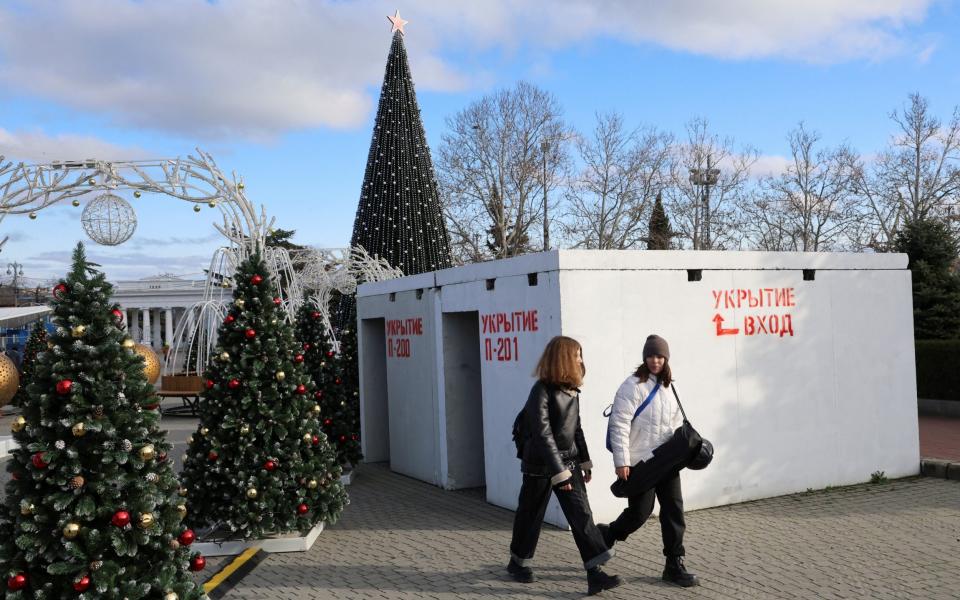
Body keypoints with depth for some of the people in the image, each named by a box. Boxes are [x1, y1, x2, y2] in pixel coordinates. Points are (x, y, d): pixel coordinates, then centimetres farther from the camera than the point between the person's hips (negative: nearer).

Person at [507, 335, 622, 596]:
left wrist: (585, 461, 16)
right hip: (541, 466, -6)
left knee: (582, 515, -3)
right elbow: (542, 433, -21)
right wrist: (559, 472, -23)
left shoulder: (571, 389, 6)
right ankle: (518, 562, 31)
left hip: (569, 462, 6)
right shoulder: (542, 390, -17)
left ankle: (594, 573, -4)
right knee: (531, 515, 10)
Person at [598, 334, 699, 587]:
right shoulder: (633, 386, -12)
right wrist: (621, 461, -19)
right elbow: (620, 425, -16)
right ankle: (604, 536, 28)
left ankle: (674, 566, 13)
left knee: (674, 510, 3)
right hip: (640, 462, -6)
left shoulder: (667, 386, 11)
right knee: (640, 512, 1)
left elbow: (677, 422, 20)